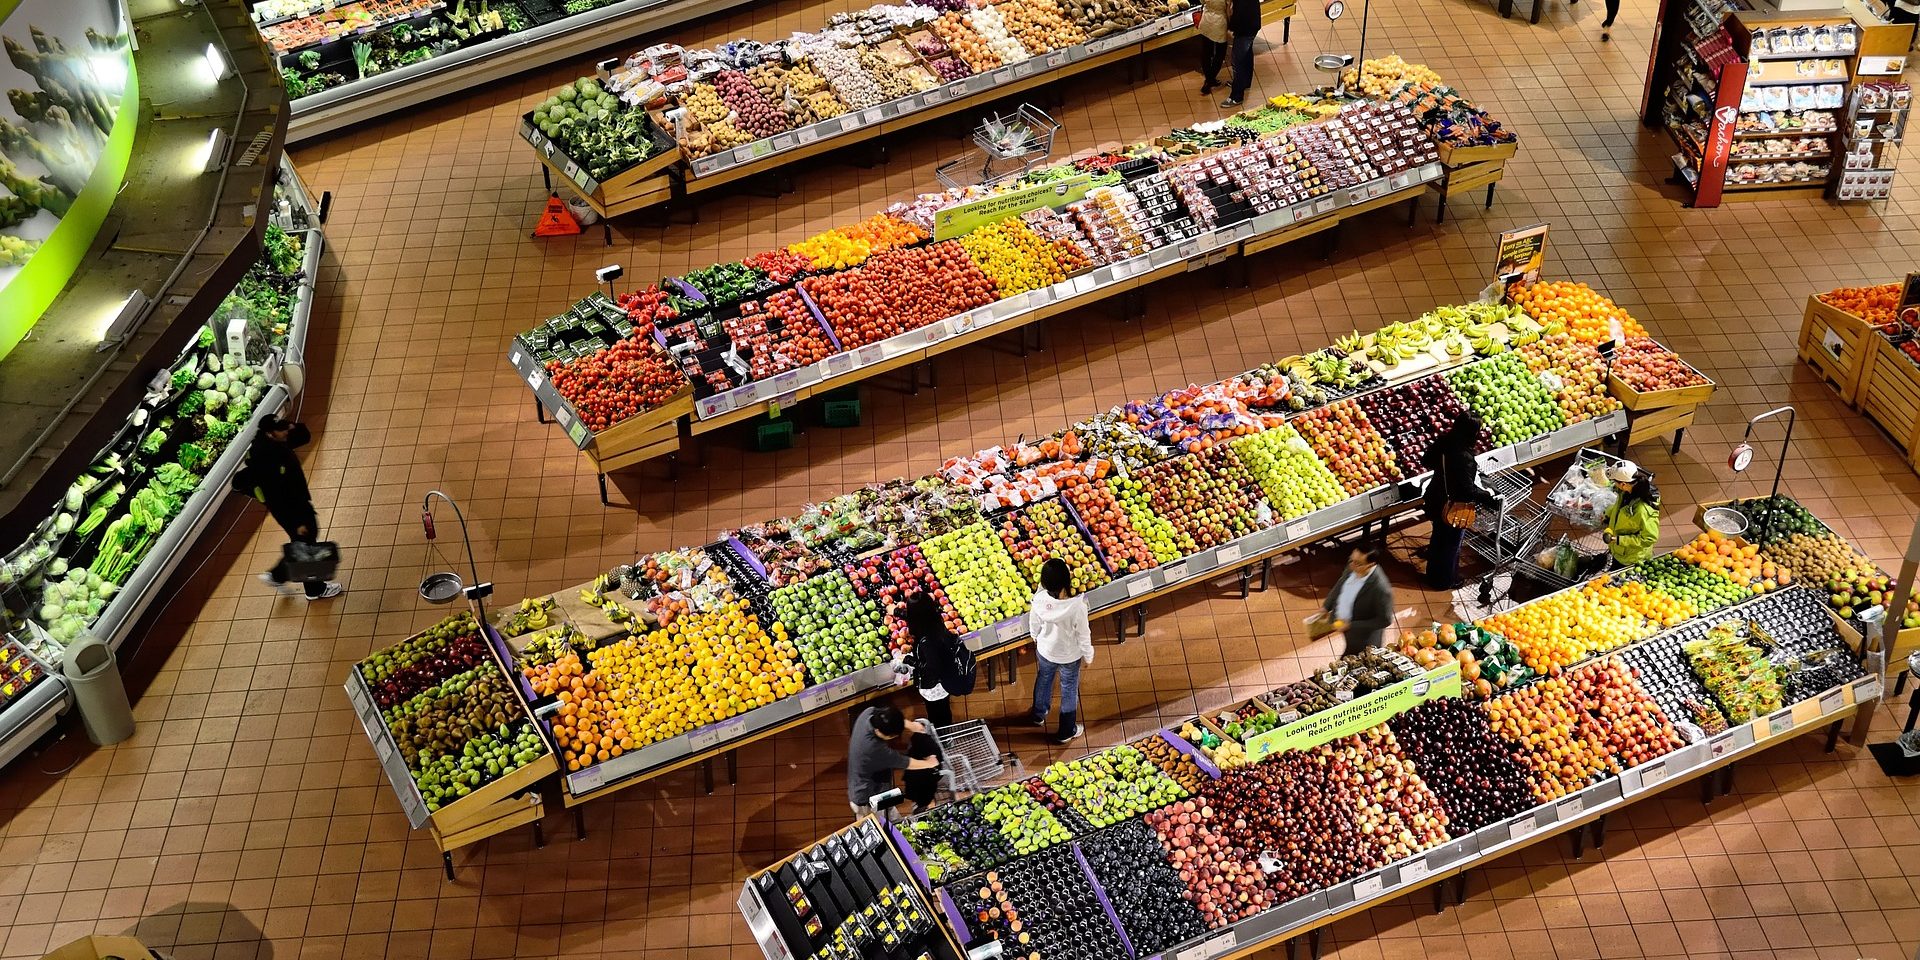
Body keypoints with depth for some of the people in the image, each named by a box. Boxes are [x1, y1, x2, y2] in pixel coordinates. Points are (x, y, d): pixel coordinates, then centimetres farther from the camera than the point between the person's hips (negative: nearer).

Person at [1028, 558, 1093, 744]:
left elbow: (1034, 625, -7)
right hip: (1070, 656, -3)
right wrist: (1088, 656, -2)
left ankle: (1038, 714, 58)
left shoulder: (1039, 599, -28)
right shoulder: (1077, 606, -38)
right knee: (1069, 690, 22)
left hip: (1045, 651, 3)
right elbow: (1084, 635, -22)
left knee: (1043, 680, 32)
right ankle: (1066, 732, 42)